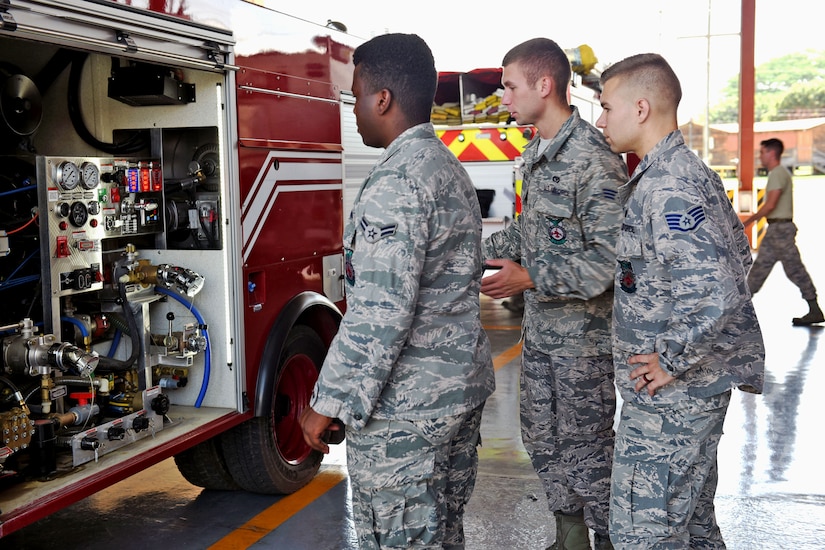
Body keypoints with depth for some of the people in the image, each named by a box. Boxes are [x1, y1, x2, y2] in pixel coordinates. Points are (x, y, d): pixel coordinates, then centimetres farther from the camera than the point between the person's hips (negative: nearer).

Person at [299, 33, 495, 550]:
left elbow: (380, 313, -26)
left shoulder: (397, 182, -21)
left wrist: (328, 405, -18)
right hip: (466, 382, 10)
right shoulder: (452, 168, 11)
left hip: (405, 406, -10)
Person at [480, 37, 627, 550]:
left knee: (586, 444, 3)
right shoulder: (536, 152, 9)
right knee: (543, 436, 17)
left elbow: (610, 257, -24)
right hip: (541, 327, 9)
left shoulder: (595, 158, -20)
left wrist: (529, 278, -25)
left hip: (585, 332, -9)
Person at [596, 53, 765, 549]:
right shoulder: (692, 170, 10)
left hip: (670, 393, -10)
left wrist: (671, 362, -20)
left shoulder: (666, 190, -22)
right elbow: (739, 255, 21)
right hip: (700, 383, 10)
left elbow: (716, 294, -33)